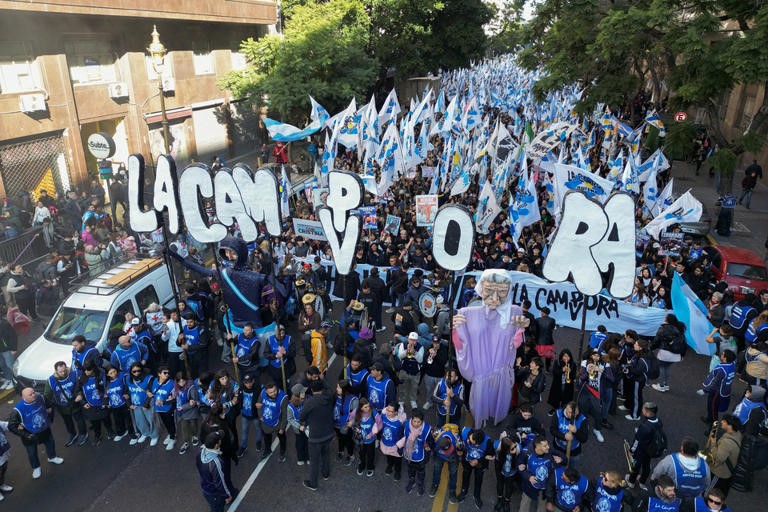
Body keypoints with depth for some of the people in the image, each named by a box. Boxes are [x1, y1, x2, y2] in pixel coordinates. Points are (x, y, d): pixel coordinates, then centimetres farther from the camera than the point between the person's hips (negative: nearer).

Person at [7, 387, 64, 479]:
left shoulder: (40, 397, -23)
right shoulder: (18, 410, -34)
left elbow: (49, 406, 1)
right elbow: (12, 427, -24)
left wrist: (49, 418, 5)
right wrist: (26, 435, -21)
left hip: (45, 429, 4)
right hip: (30, 434, -3)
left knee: (50, 443, 26)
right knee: (32, 453, 19)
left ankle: (52, 458, 57)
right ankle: (36, 468, 48)